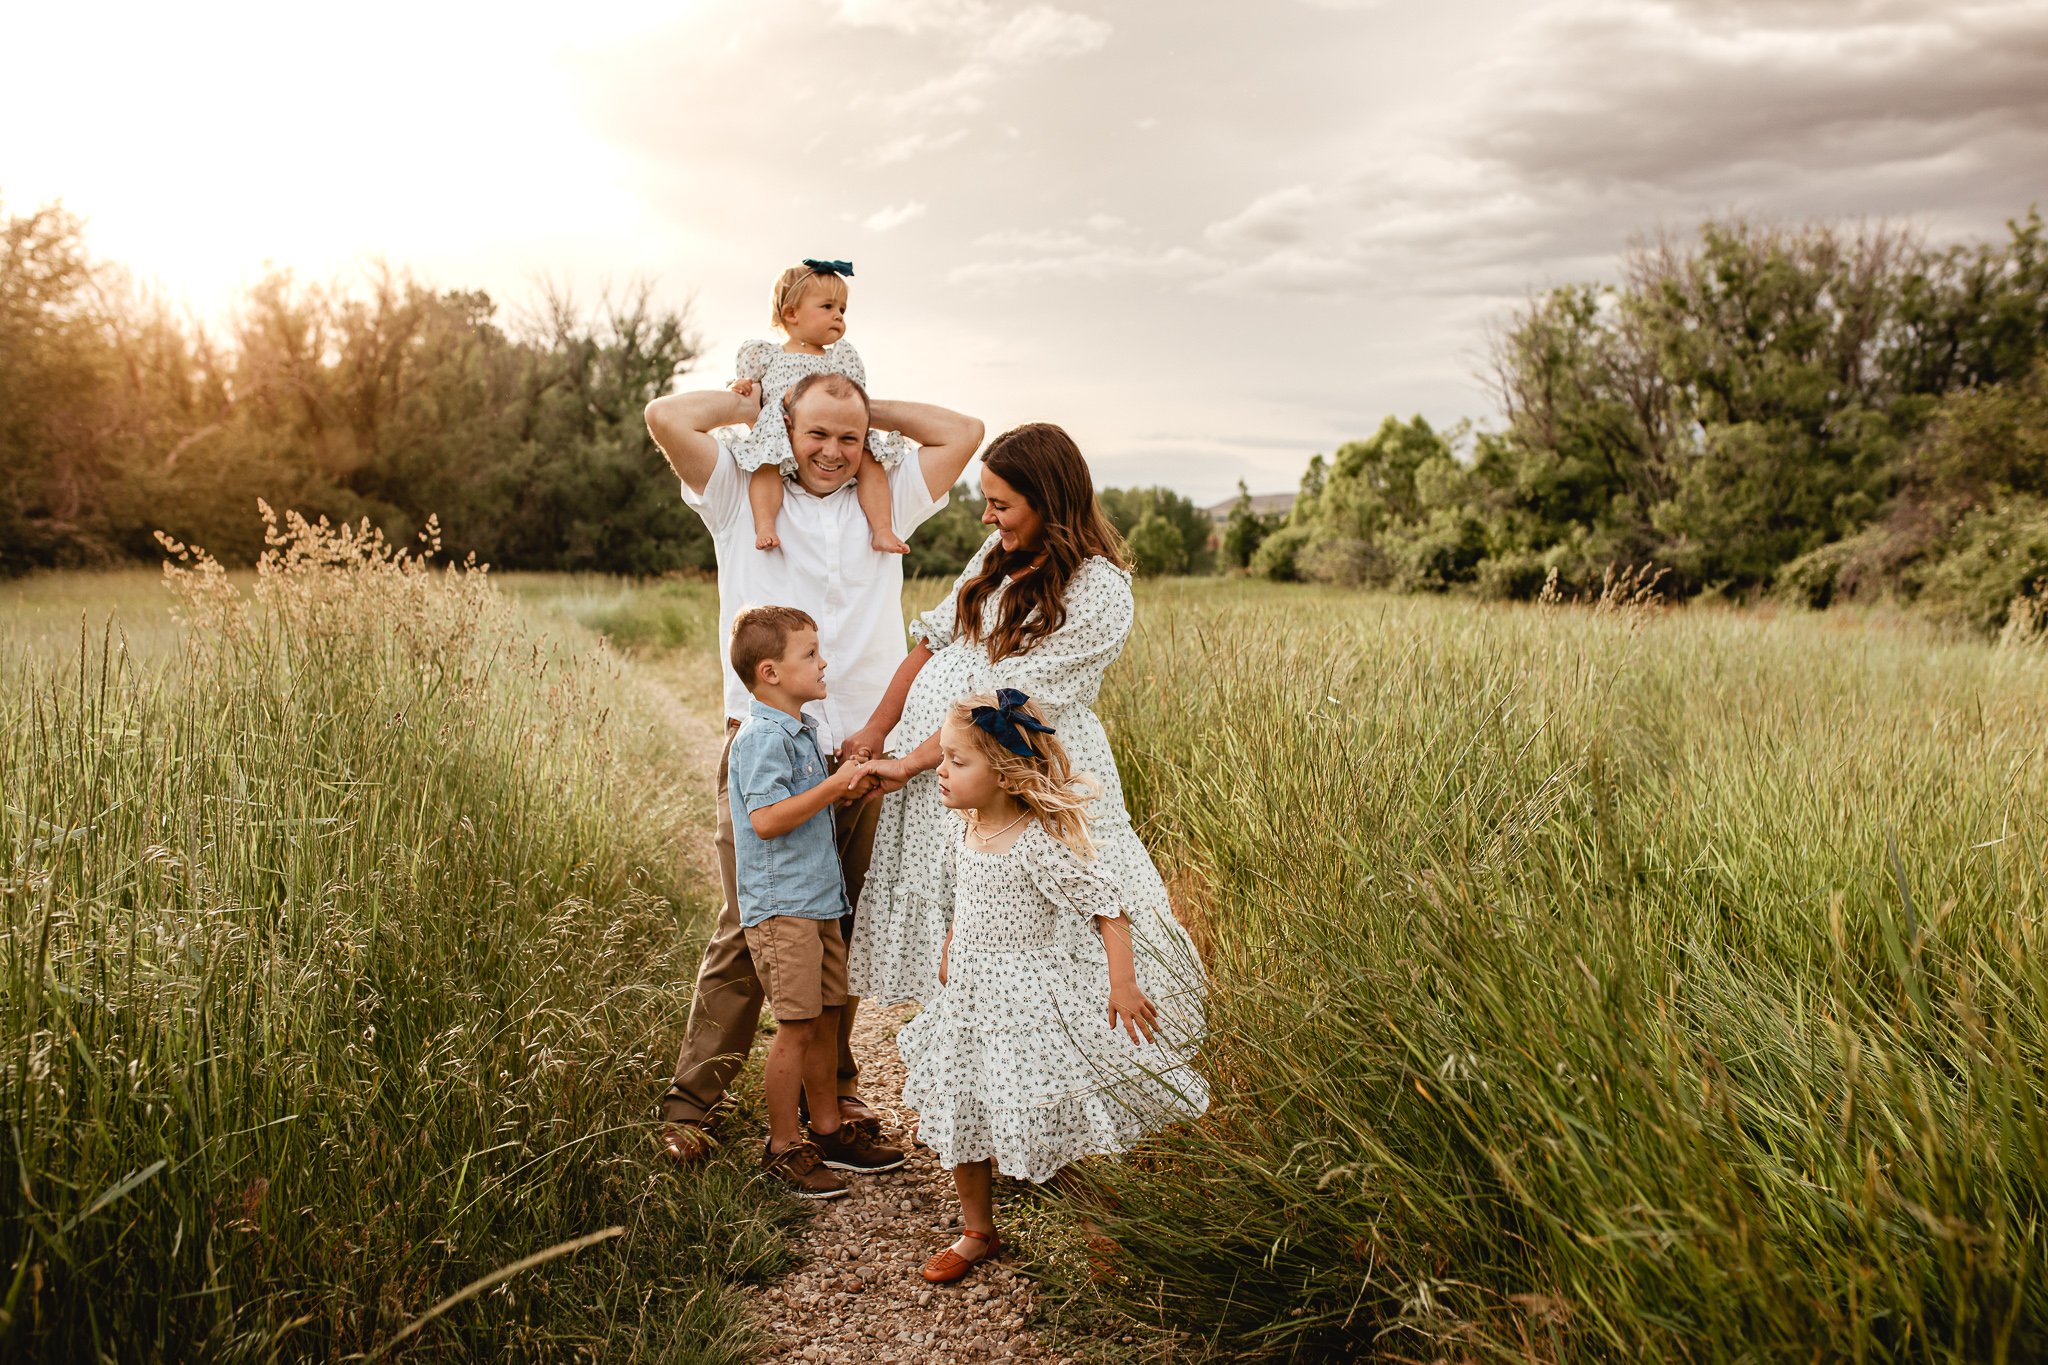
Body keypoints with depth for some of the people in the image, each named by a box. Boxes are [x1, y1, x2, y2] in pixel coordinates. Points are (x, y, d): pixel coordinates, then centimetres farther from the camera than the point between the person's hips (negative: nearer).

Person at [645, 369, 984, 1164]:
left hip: (865, 751, 3)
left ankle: (836, 1088, 22)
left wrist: (868, 409, 16)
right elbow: (666, 416, -2)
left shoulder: (886, 504, 16)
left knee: (847, 929, 9)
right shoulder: (740, 496, 9)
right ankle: (691, 1101, 5)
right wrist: (753, 404, 11)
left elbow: (963, 432, 15)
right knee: (747, 928, -5)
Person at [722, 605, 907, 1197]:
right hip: (780, 906, -10)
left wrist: (845, 790, 9)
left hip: (817, 899, 10)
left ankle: (828, 1132, 27)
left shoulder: (800, 729, 15)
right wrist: (834, 786, -23)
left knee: (825, 1018, 15)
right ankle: (783, 1147, 9)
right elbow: (766, 818, -26)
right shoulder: (763, 737, -17)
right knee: (796, 1026, -4)